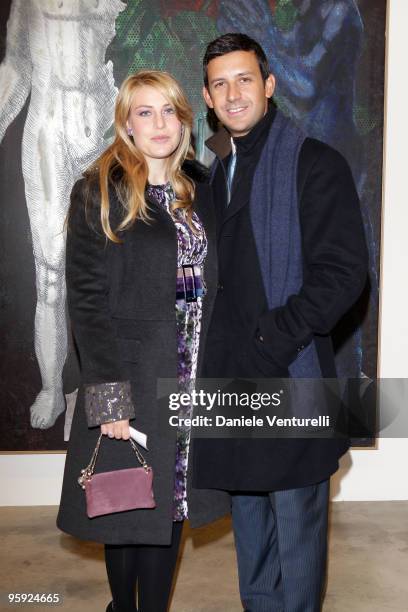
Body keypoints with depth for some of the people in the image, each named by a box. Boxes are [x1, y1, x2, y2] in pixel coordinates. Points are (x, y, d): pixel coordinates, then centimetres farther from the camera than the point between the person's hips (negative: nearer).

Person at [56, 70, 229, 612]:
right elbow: (87, 299, -10)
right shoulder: (99, 193, -5)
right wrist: (109, 397, -16)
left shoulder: (199, 191, 10)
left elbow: (209, 287, 10)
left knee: (169, 506, 13)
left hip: (191, 380, 4)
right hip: (132, 383, -4)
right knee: (129, 509, 9)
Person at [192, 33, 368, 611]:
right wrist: (213, 342, 8)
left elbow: (344, 270, -13)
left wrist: (276, 337, -18)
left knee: (295, 519, 4)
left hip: (291, 376, -6)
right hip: (230, 374, 7)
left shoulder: (315, 163, -7)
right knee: (248, 514, 19)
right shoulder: (215, 172, 14)